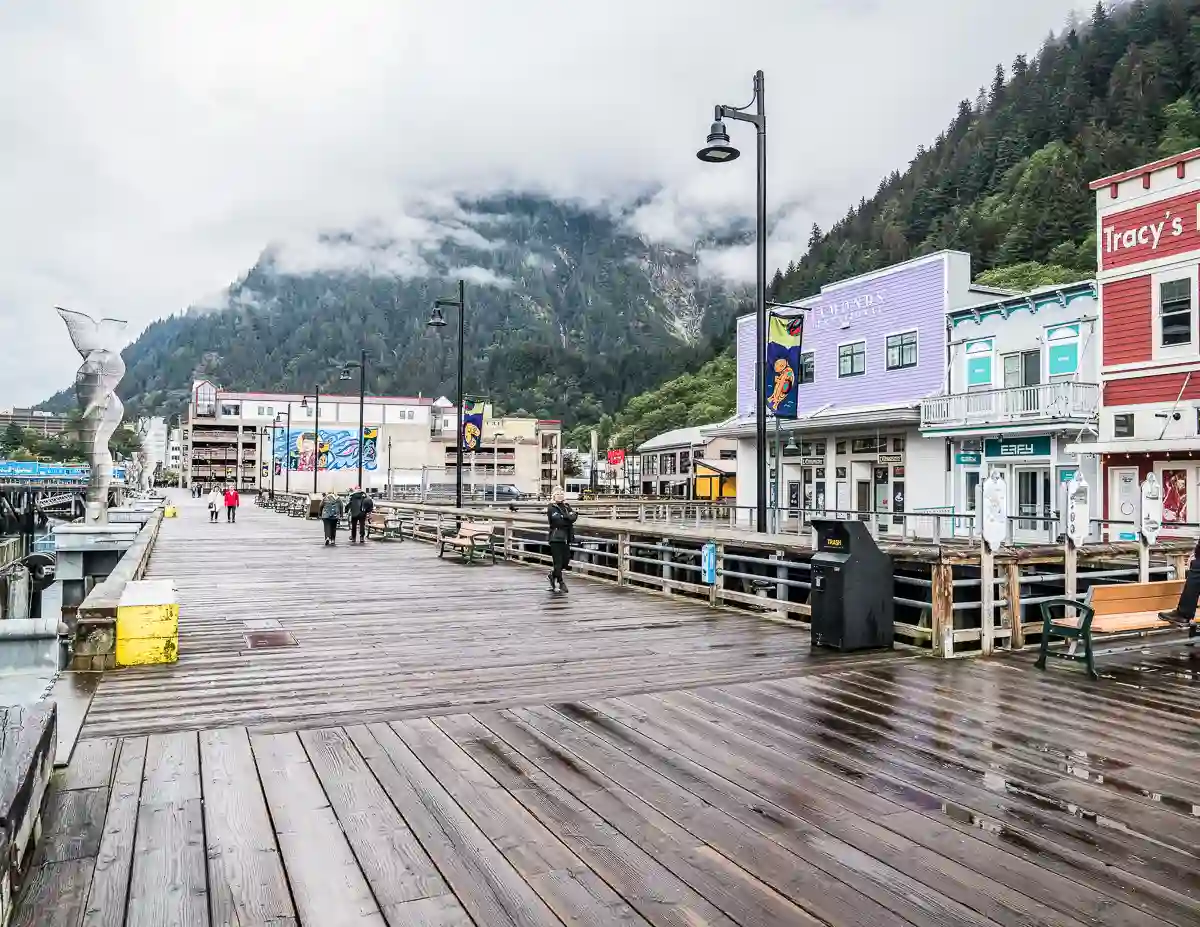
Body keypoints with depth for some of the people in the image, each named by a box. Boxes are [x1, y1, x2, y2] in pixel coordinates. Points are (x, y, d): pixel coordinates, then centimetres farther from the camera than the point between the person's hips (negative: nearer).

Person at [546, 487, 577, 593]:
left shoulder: (566, 506, 14)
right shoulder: (552, 508, -5)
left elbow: (574, 516, -3)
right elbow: (558, 520, -18)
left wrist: (564, 517, -18)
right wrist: (568, 519, -7)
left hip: (566, 538, 6)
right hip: (556, 538, -6)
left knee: (566, 560, 9)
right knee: (558, 561, -4)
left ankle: (553, 574, 33)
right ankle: (561, 582, 9)